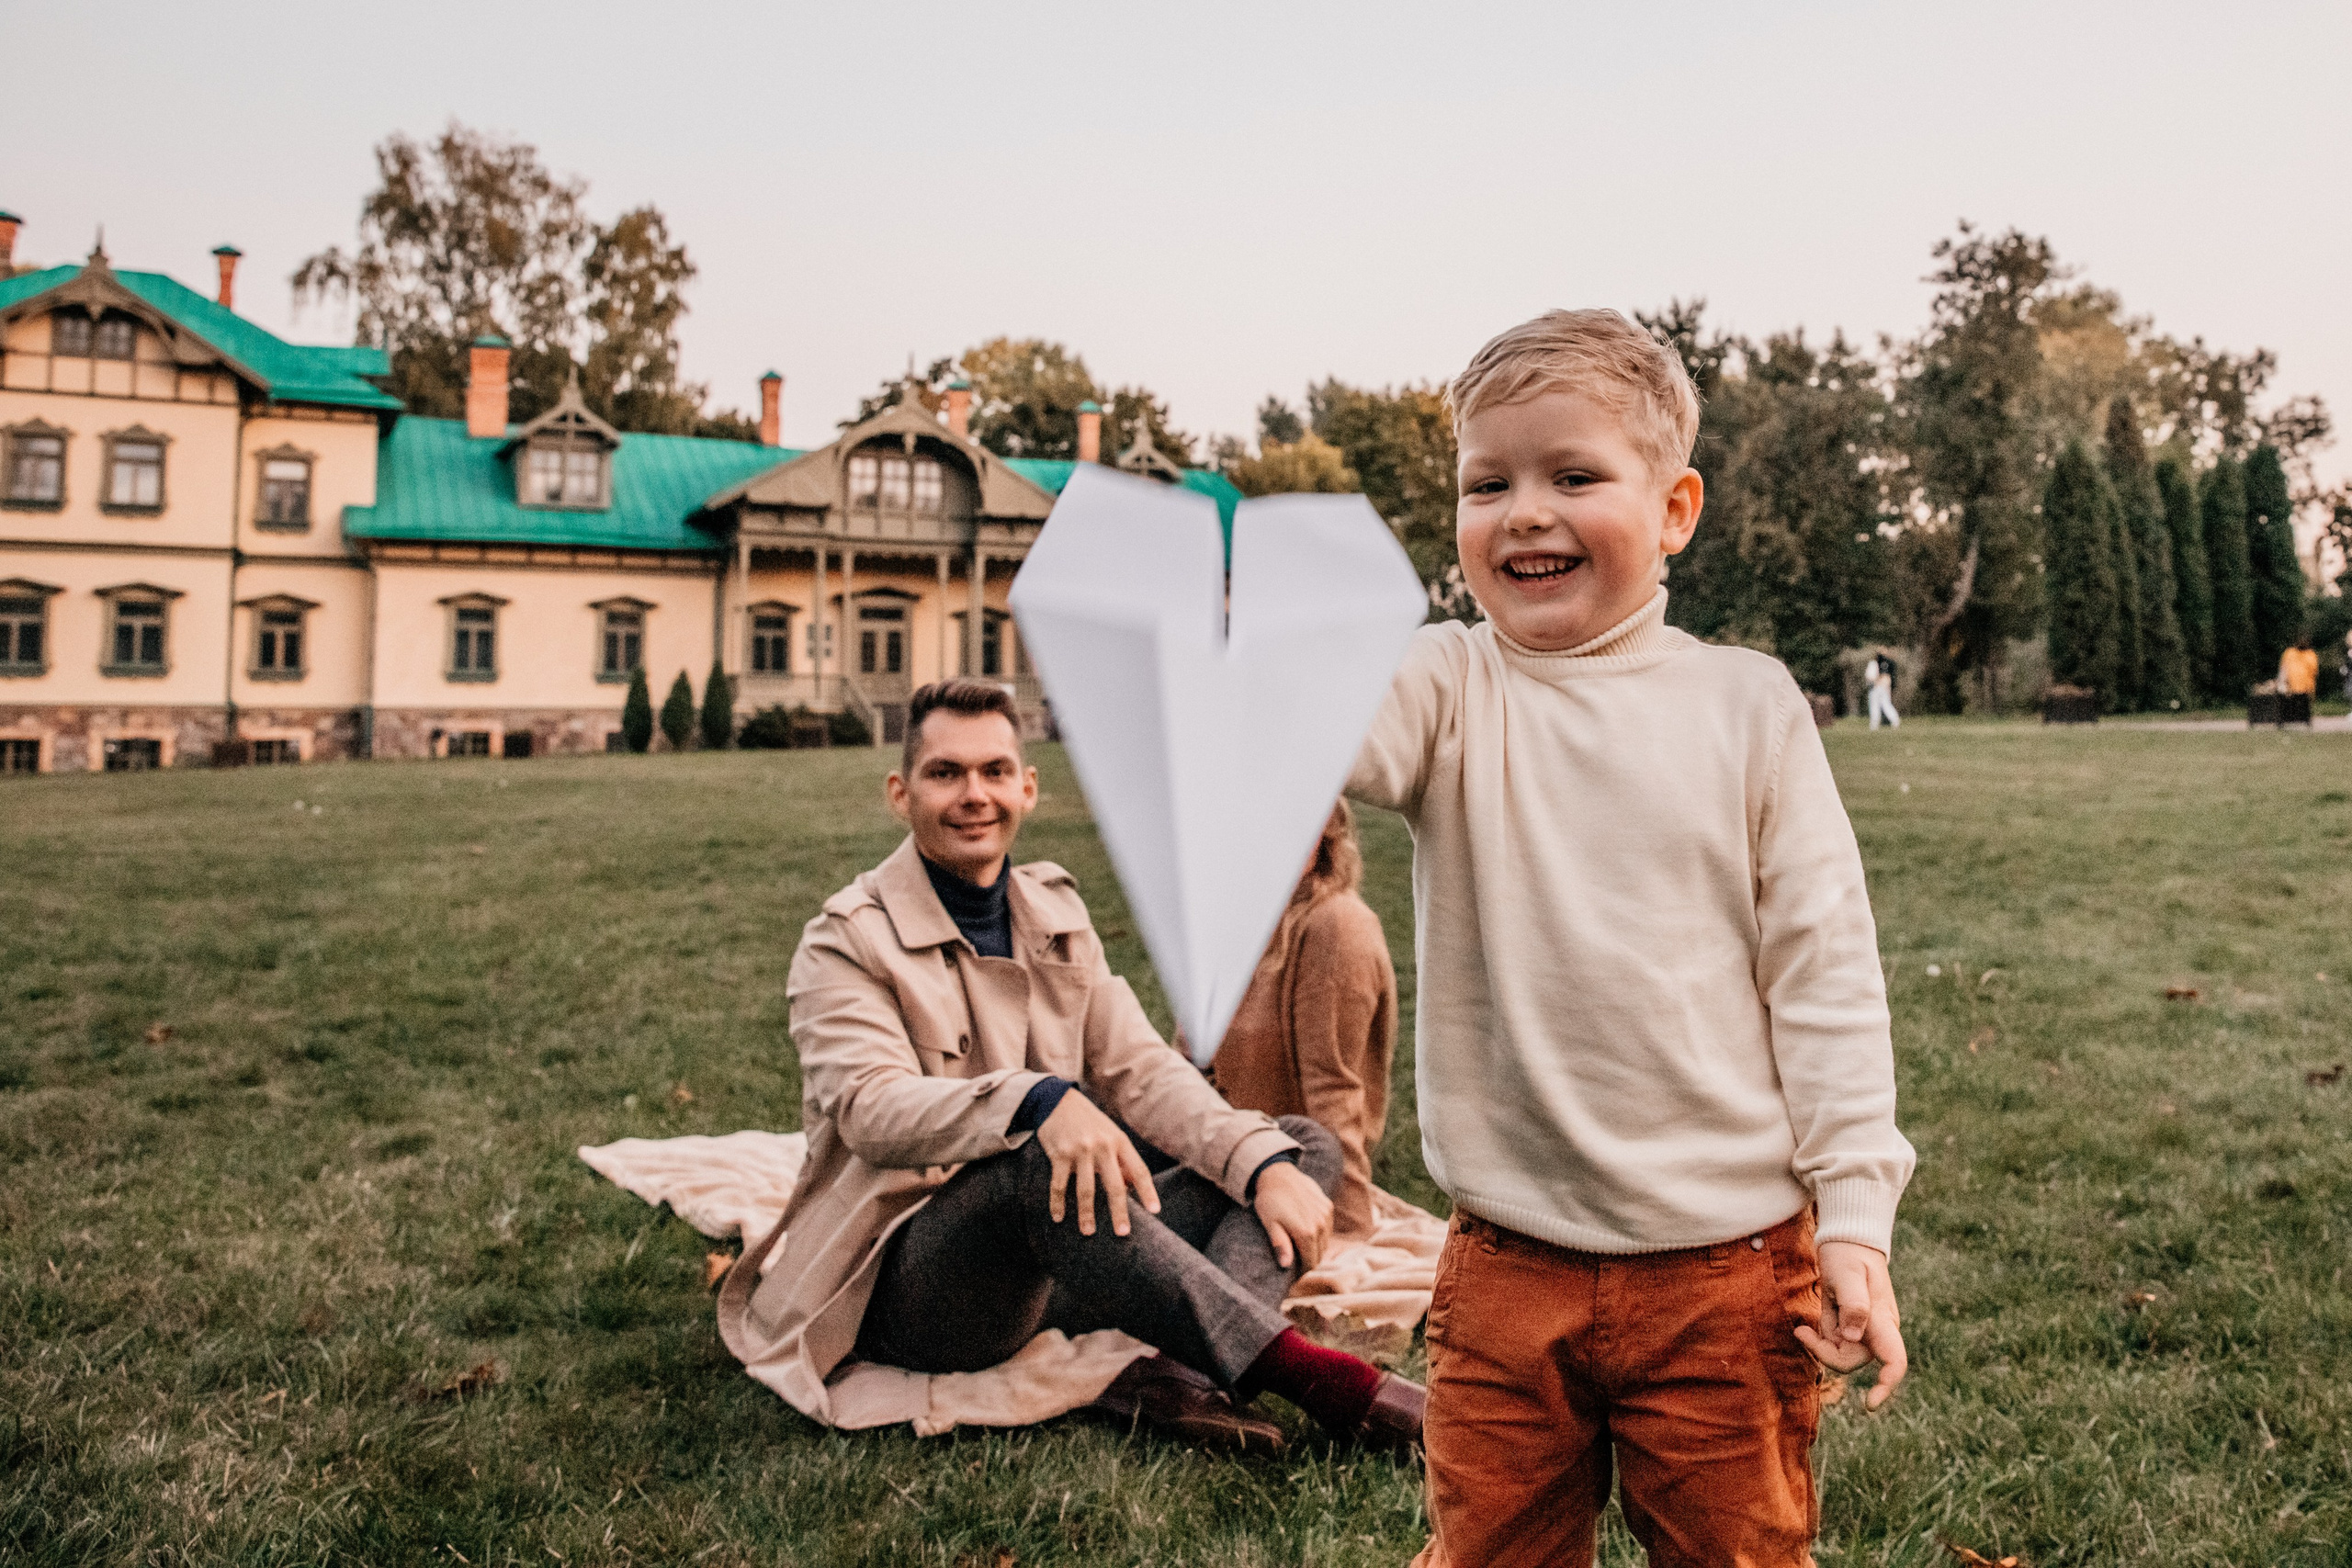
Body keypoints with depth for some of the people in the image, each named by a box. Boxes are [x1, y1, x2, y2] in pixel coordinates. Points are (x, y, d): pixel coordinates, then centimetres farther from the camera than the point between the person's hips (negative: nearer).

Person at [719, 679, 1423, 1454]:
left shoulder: (1054, 910, 12)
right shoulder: (848, 939, -6)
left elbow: (1139, 1067, 4)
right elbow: (870, 1107, -24)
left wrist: (1265, 1164, -13)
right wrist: (1040, 1099, -42)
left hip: (1055, 1276, 7)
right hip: (909, 1290, -6)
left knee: (1308, 1144, -4)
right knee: (1039, 1162, -38)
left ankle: (1175, 1370, -32)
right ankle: (1308, 1373, -34)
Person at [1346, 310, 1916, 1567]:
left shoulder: (1745, 703, -2)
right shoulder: (1450, 689, -3)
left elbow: (1823, 969, 0)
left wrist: (1854, 1210, -4)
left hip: (1730, 1266, 0)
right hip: (1505, 1271, 1)